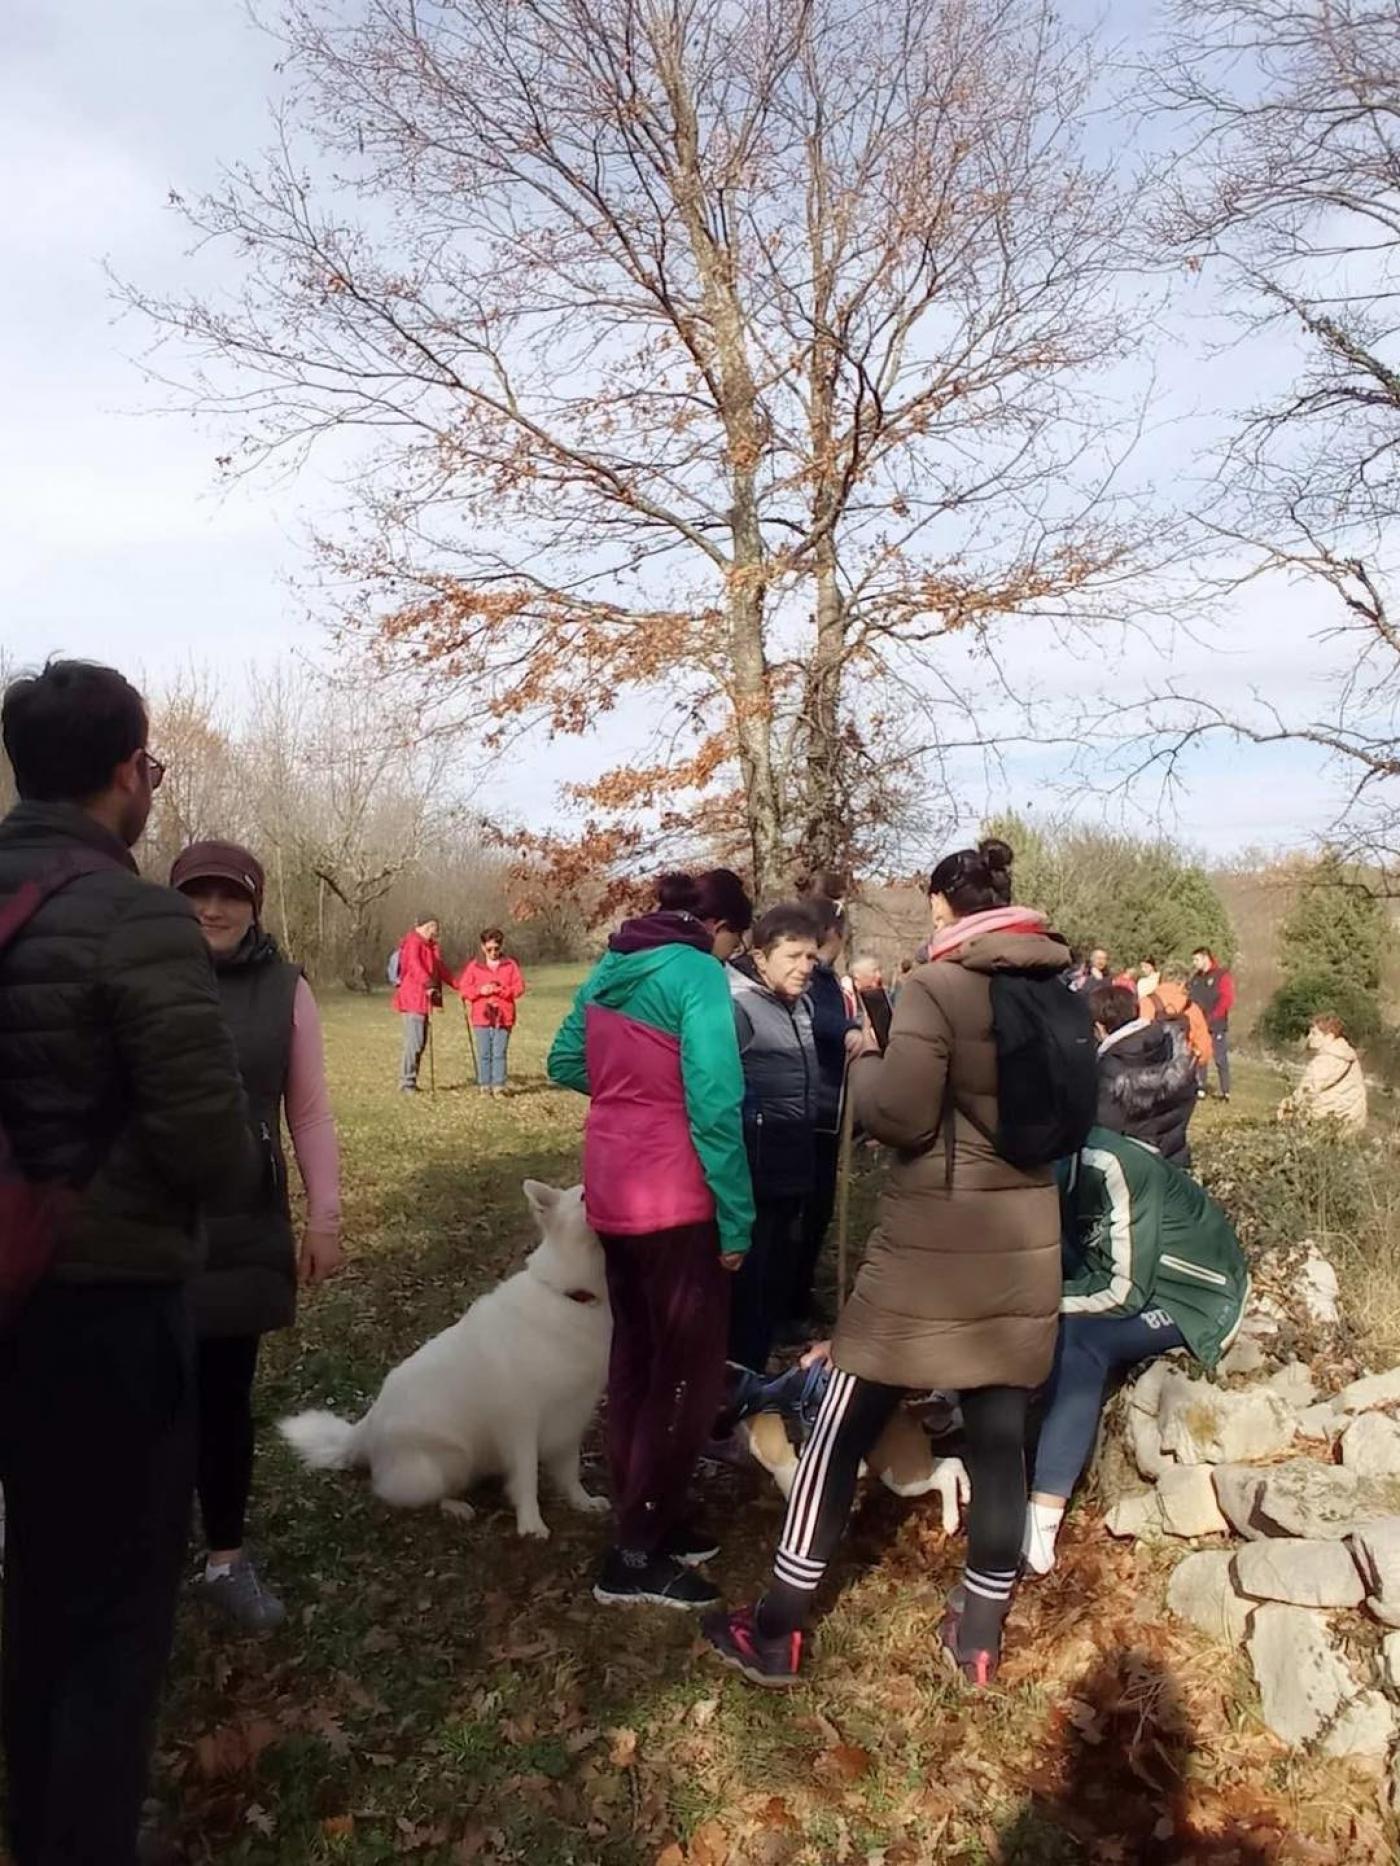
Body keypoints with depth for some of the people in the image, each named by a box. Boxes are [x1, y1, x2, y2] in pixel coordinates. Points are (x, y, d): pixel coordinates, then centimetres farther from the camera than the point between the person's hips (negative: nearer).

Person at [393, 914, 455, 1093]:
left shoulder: (431, 946, 20)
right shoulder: (413, 943, -11)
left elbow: (440, 969, 29)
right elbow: (415, 966, -28)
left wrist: (458, 986, 27)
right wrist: (428, 984, -42)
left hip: (423, 1001, 10)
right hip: (411, 1000, -10)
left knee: (421, 1042, 11)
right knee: (414, 1042, -11)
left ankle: (410, 1080, 19)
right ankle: (407, 1082, -5)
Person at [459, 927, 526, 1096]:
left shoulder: (510, 965, 8)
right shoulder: (474, 966, 9)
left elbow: (519, 988, 1)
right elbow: (463, 988, 5)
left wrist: (500, 990, -12)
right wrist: (479, 991, -12)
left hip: (503, 1017, -1)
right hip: (481, 1017, 1)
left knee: (499, 1053, -2)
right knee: (483, 1054, 1)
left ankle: (499, 1086, 1)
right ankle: (484, 1085, 7)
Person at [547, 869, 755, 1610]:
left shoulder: (610, 969, 9)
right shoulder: (698, 975, -15)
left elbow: (564, 1063, 15)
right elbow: (715, 1105, -20)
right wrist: (737, 1219, -15)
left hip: (611, 1189, 8)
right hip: (675, 1195, -8)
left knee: (636, 1357, 18)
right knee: (688, 1371, 4)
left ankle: (641, 1521, 31)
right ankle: (635, 1557, 10)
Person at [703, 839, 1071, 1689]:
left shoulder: (937, 989, -14)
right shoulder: (1061, 987, 5)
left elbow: (899, 1114, -19)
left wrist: (864, 1060, -2)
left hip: (935, 1240, -6)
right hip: (1026, 1238, 6)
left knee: (845, 1427, 5)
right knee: (1001, 1434, 13)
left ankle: (778, 1630, 16)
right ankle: (981, 1634, 26)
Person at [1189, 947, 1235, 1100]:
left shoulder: (1222, 975, -4)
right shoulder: (1195, 978, 15)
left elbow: (1227, 1000, -12)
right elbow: (1191, 999, 16)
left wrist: (1211, 1017, -17)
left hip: (1216, 1026, -6)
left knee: (1220, 1059, -2)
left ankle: (1225, 1092, 3)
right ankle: (1200, 1089, 12)